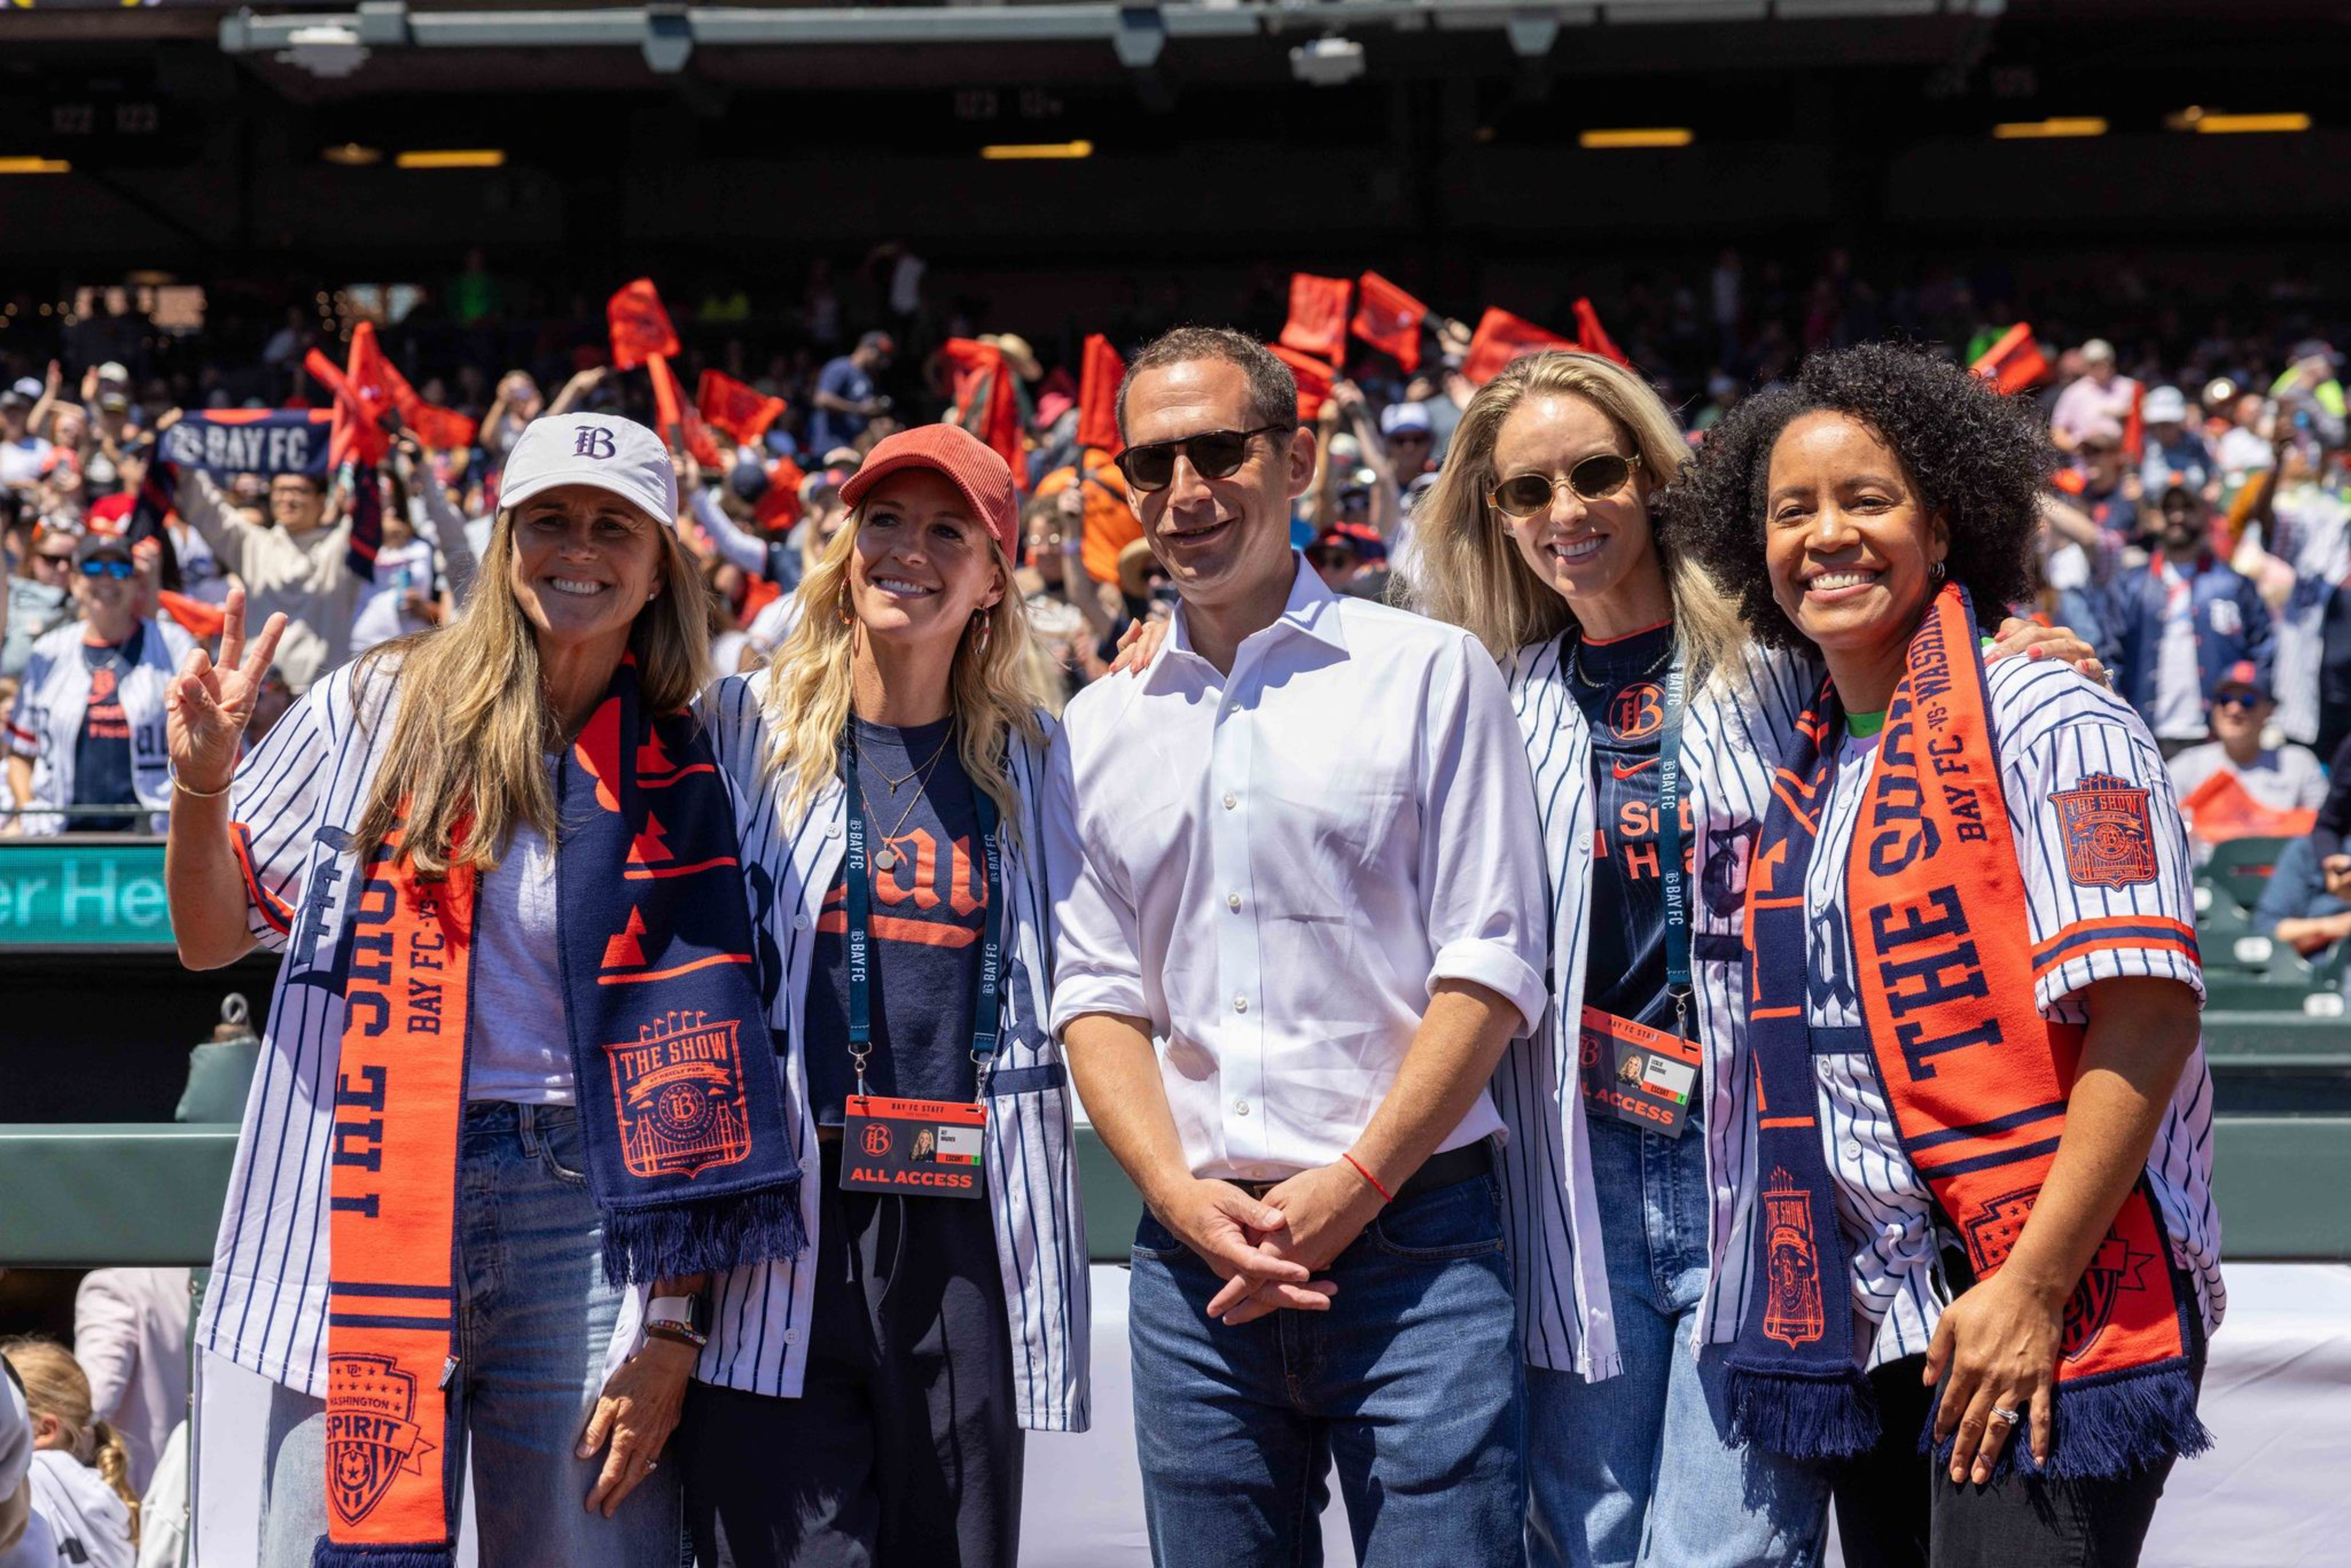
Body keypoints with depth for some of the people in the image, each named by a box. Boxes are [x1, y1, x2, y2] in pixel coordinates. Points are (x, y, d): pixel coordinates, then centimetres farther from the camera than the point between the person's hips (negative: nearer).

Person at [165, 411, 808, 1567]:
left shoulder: (683, 781, 5)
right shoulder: (376, 710, 5)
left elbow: (699, 1080, 2)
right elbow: (211, 940, 10)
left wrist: (674, 1330, -4)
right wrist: (202, 784, -9)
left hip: (580, 1214, 0)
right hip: (370, 1211, 0)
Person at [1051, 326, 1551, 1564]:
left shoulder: (1426, 674, 3)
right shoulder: (1099, 730, 14)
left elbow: (1490, 967, -2)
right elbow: (1095, 995, 10)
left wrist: (1352, 1187, -11)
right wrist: (1180, 1194, -7)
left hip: (1410, 1240, -3)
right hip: (1194, 1264, 3)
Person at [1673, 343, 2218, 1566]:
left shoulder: (2042, 723, -7)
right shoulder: (1808, 773, 15)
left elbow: (2146, 1014, -15)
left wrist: (2032, 1287, -18)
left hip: (2046, 1320, -7)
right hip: (1874, 1333, 7)